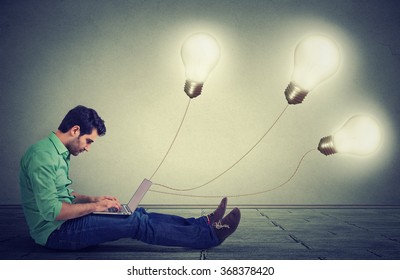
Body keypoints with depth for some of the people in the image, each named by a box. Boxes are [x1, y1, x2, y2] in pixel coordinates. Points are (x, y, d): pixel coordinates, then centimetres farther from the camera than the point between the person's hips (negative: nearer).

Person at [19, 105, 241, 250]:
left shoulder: (58, 153, 12)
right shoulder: (43, 156, -21)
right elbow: (50, 210, -27)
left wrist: (93, 199, 6)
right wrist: (94, 205, -17)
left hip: (64, 222, 10)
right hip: (55, 231, -10)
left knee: (138, 215, 0)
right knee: (137, 223, -16)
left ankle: (203, 224, 2)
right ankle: (210, 235, -11)